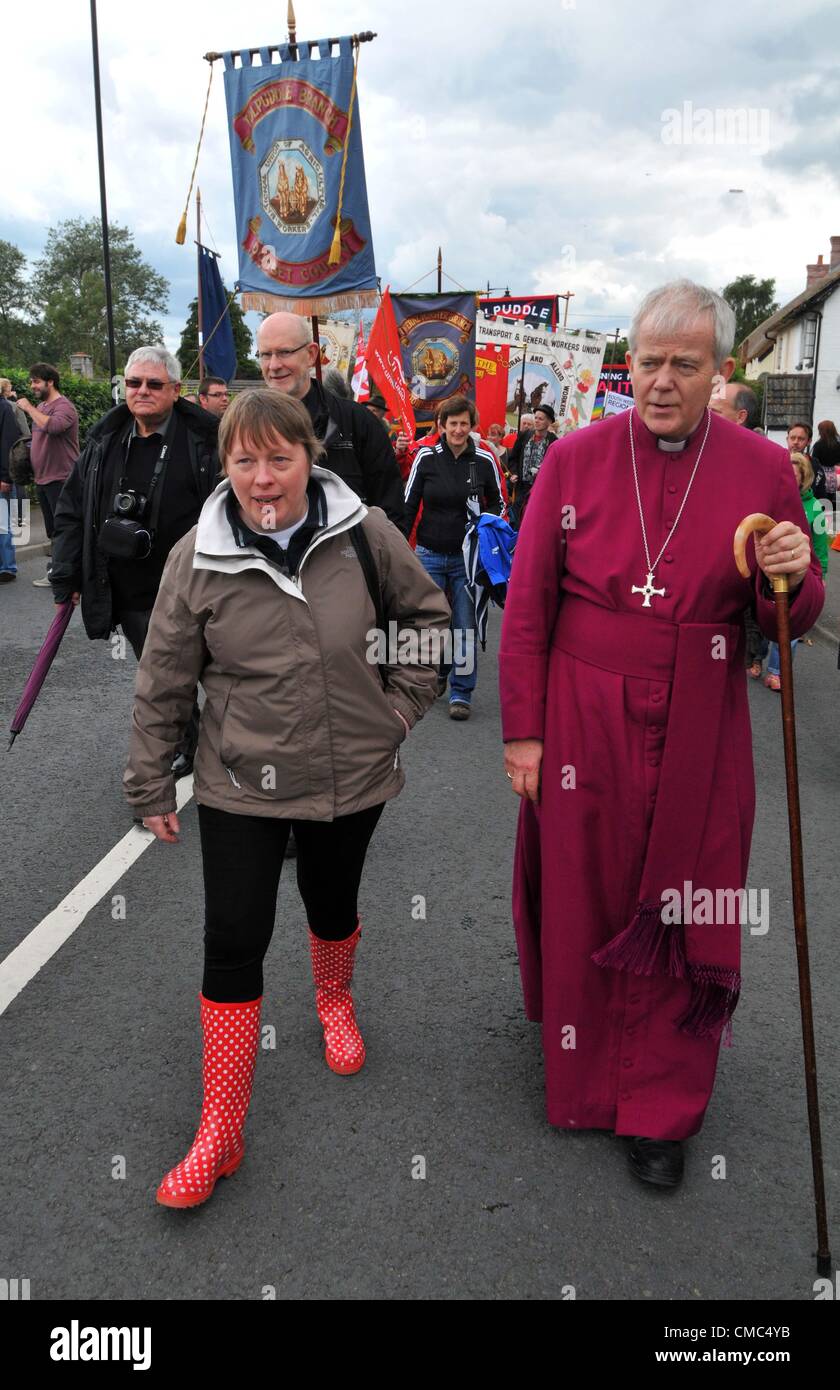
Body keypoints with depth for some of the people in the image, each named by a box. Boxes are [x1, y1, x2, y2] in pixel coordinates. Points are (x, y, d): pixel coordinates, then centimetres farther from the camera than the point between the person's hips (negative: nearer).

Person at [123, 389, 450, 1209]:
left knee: (333, 906, 21)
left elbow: (426, 613, 7)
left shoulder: (364, 535, -9)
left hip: (351, 775, 2)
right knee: (232, 943, -1)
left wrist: (402, 700, -1)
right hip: (241, 787, -1)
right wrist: (150, 788, 2)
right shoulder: (197, 559, -11)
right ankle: (219, 1135, 14)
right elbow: (162, 684, -3)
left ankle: (334, 1001, 57)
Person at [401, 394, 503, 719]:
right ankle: (437, 673, 31)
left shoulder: (484, 460, 0)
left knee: (465, 625, 0)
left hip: (467, 557, 0)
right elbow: (408, 505, 4)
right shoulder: (426, 457, -1)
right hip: (430, 555, 0)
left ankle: (461, 692, 10)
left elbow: (496, 502, 15)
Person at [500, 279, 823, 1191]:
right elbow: (526, 606, -1)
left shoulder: (762, 470, 0)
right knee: (585, 901, 11)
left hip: (696, 733, 1)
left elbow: (792, 620, 5)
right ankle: (582, 1081, 35)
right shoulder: (575, 459, -2)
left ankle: (661, 1110, 26)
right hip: (583, 725, 0)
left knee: (679, 914, 8)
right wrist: (522, 729, -3)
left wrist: (791, 579, -18)